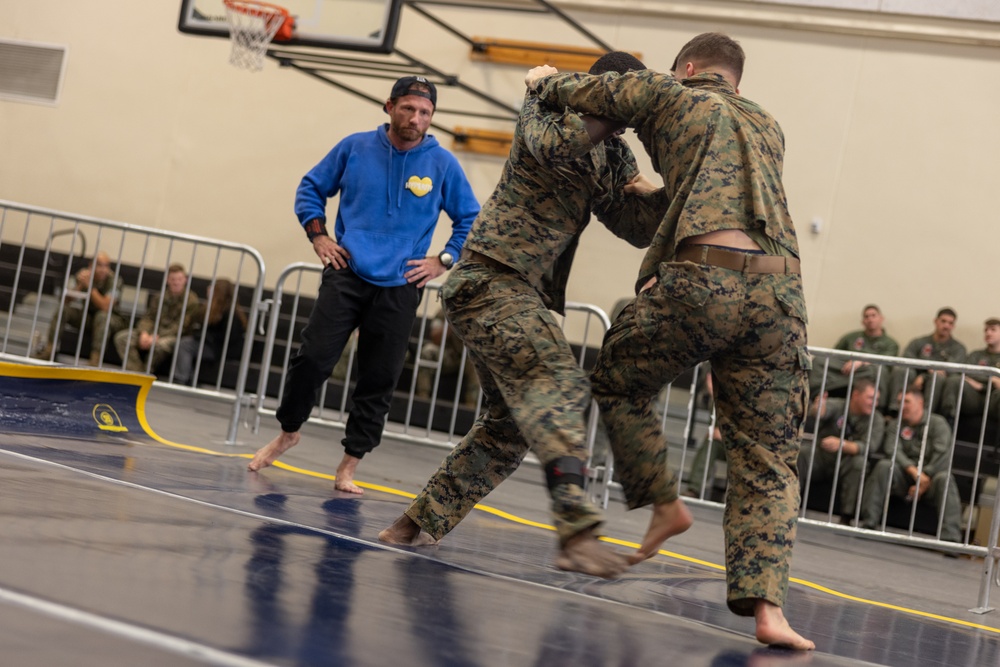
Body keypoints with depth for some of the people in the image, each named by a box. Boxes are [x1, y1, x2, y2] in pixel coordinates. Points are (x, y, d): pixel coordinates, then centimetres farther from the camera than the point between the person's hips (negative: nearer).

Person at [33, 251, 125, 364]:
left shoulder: (114, 280, -19)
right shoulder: (82, 275, -7)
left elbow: (106, 307, -31)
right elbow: (66, 301, -12)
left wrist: (90, 286, -32)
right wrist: (80, 286, -28)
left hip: (112, 321, -4)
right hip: (88, 316, 4)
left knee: (102, 316, -37)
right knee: (63, 309, -16)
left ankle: (95, 360, -39)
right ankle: (49, 350, -17)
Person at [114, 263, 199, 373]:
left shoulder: (191, 300, -2)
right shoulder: (160, 298, 17)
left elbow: (180, 327, -10)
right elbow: (149, 317, 10)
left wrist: (156, 337, -21)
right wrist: (144, 333, -14)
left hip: (173, 336, -6)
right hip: (153, 332, 6)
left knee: (160, 345, -41)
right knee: (122, 337, -17)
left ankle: (146, 372, -19)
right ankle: (137, 372, -26)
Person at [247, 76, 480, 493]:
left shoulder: (443, 164, 0)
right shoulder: (355, 148, 2)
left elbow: (471, 221, 8)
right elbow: (311, 187, 14)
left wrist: (444, 260, -1)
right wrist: (318, 235, 3)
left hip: (400, 289, 0)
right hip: (346, 275, 0)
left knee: (379, 380, 2)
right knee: (313, 358, -8)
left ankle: (349, 465, 13)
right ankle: (288, 432, 17)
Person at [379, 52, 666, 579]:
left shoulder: (615, 157, 17)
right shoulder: (548, 106, -3)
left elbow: (640, 228, 10)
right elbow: (555, 146, -26)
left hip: (526, 296, 9)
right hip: (491, 277, -9)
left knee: (509, 426, 13)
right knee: (558, 383, -27)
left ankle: (419, 522, 23)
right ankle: (577, 531, -41)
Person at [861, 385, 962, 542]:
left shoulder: (937, 423, 3)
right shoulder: (896, 425, 11)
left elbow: (942, 454, -10)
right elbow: (892, 450, -7)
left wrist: (923, 482, -17)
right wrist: (914, 471, -25)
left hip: (931, 475, -2)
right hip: (903, 477, 2)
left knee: (944, 478, -35)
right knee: (884, 466, -27)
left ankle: (950, 538, -45)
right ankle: (869, 522, -32)